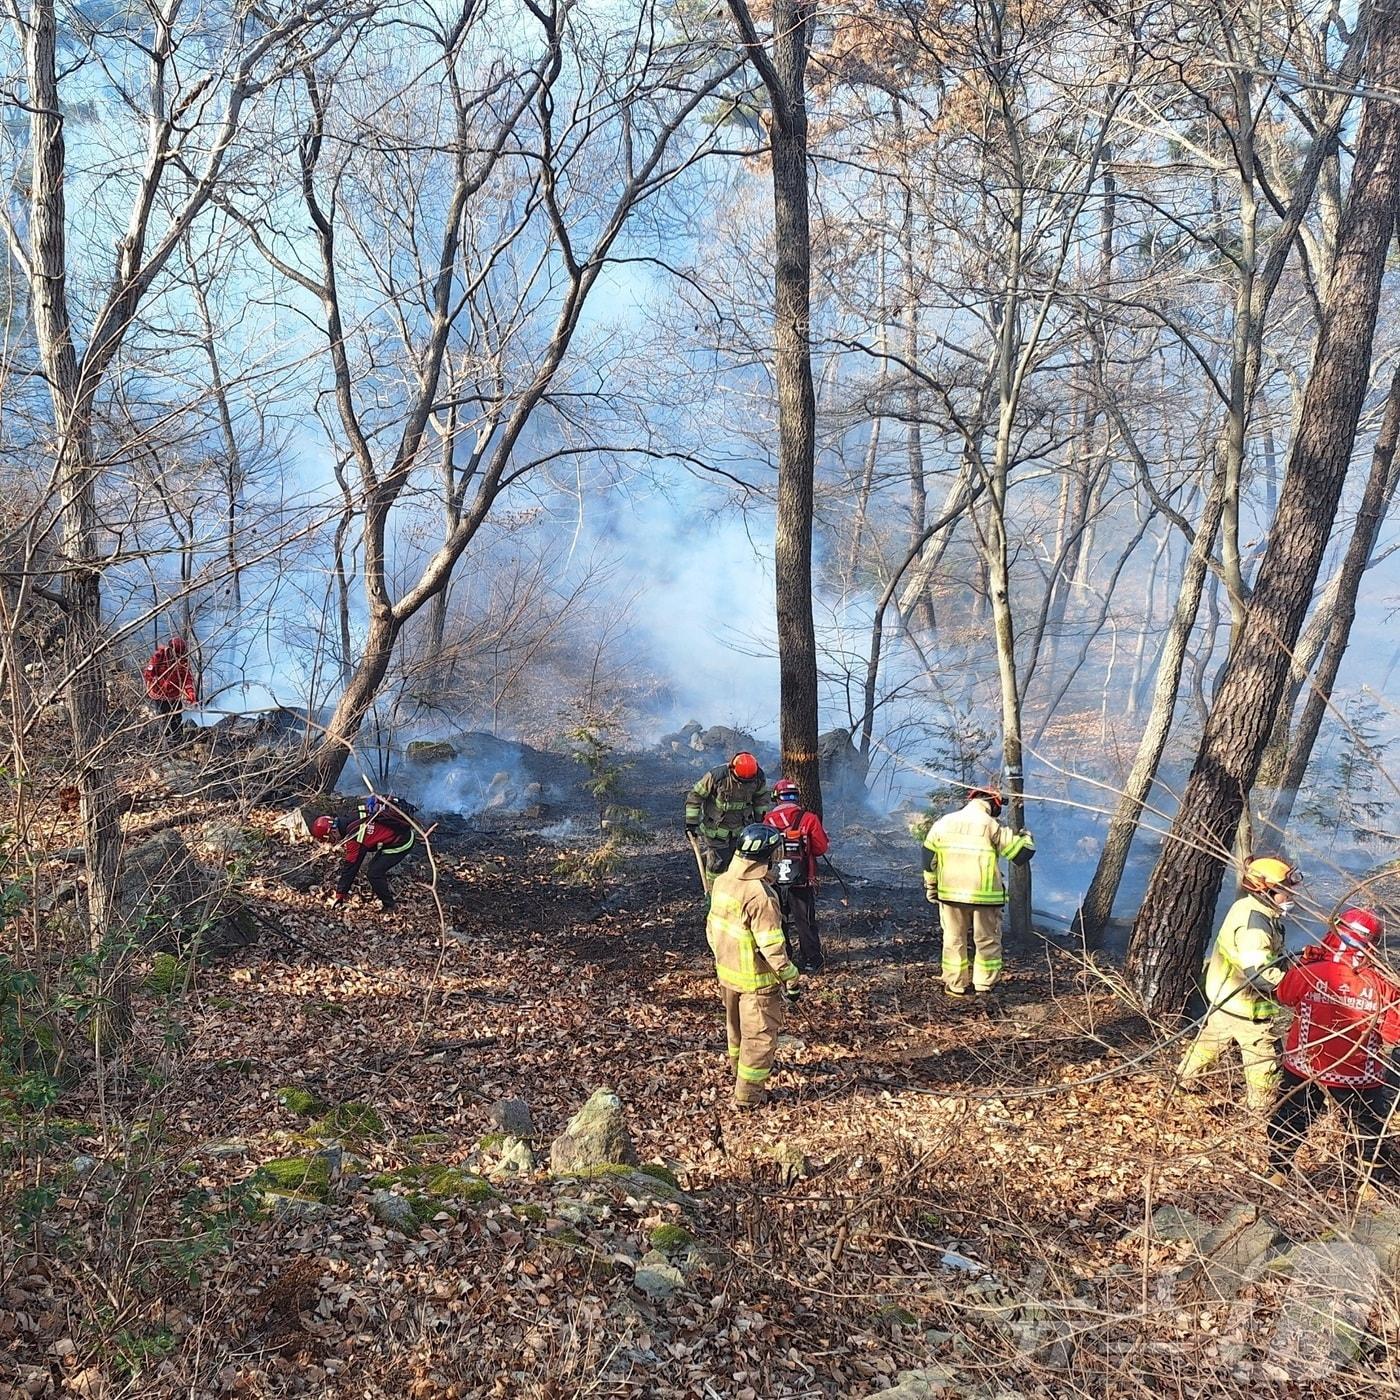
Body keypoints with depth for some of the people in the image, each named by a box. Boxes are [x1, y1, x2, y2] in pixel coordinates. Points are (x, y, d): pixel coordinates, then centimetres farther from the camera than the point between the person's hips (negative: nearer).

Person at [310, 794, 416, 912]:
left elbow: (350, 867, -16)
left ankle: (388, 906, 5)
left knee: (374, 873, -9)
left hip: (401, 844, -9)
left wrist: (339, 895, -7)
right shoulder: (350, 815, -3)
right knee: (374, 867, 16)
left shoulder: (355, 837, -24)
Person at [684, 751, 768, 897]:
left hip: (741, 828, 4)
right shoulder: (716, 776, -29)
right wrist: (691, 822, -15)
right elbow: (695, 796, -17)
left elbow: (761, 797, 7)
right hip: (716, 829, -4)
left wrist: (761, 819, 11)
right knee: (716, 863, 1)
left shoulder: (758, 777, -16)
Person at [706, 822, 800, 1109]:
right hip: (756, 980, -8)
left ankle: (738, 1068, 50)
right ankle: (748, 1094, 17)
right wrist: (790, 979, -15)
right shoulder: (760, 894, -29)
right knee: (760, 1036, 9)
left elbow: (712, 927, 8)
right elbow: (772, 946, -26)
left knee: (736, 1027, 28)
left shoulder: (722, 881, -3)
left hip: (726, 972, 8)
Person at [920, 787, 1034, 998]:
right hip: (984, 894, -3)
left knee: (954, 939, 13)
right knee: (987, 940, 11)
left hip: (950, 893, 3)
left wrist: (930, 886, 19)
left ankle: (956, 984, 16)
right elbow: (1020, 852, -4)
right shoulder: (992, 826, -8)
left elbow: (929, 856, 9)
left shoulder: (944, 823, 5)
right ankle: (985, 984, 14)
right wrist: (1026, 837, 18)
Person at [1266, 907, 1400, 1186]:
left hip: (1304, 1072, 1)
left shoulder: (1306, 974, -21)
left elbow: (1284, 994, 0)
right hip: (1360, 1080, 0)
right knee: (1370, 1131, 25)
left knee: (1289, 1121, 23)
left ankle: (1276, 1174, 34)